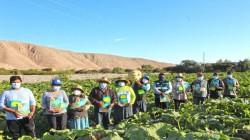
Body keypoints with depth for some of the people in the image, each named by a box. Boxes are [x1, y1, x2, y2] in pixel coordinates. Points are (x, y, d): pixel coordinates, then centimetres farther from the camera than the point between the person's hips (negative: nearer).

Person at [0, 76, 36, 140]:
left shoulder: (27, 91, 8)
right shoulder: (6, 93, 4)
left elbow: (32, 102, 8)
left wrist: (32, 112, -11)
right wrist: (13, 111, -15)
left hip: (26, 118, 0)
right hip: (12, 119, 0)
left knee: (31, 135, 1)